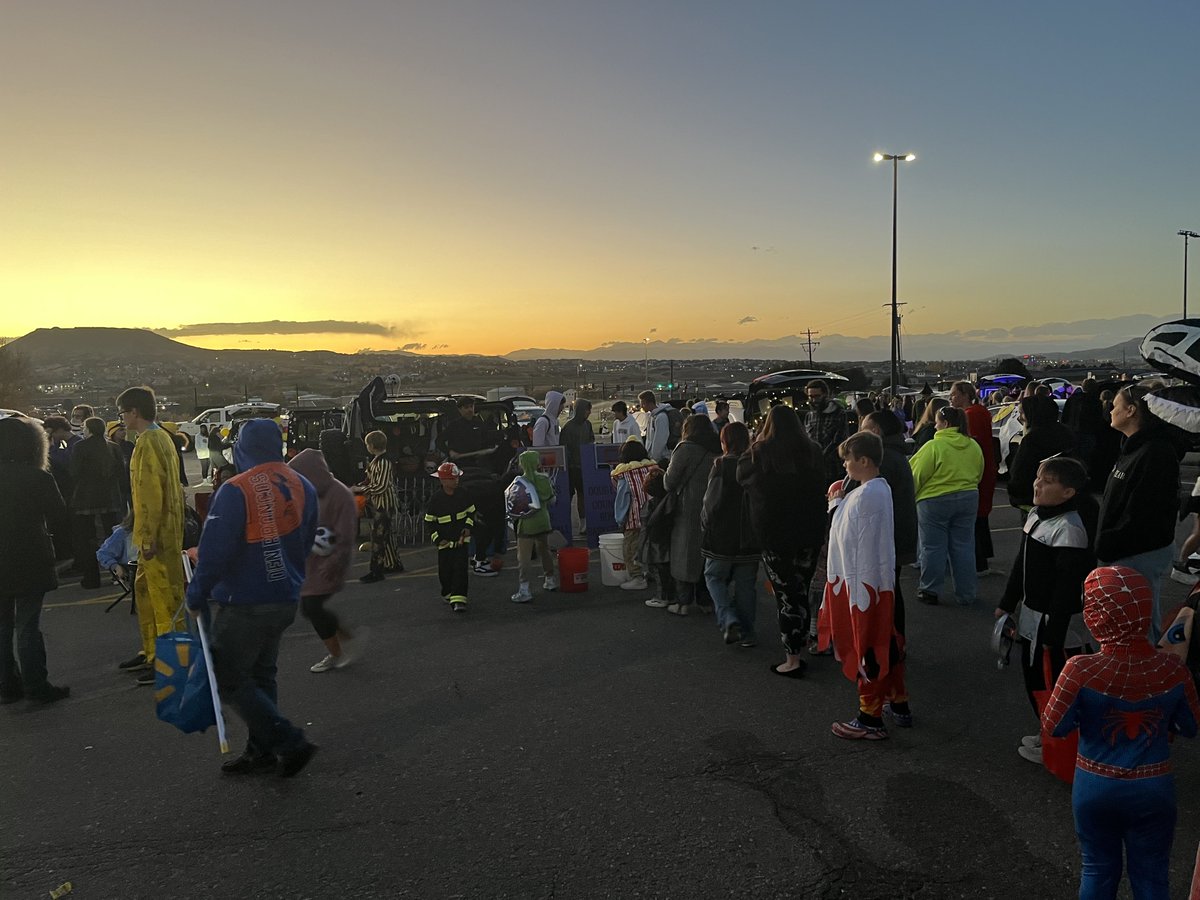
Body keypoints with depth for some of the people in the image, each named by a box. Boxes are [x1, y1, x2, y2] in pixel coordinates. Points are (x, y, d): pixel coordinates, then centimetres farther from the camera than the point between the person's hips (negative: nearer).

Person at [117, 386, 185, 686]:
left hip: (158, 535, -11)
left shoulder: (148, 442, -16)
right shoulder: (160, 436, 15)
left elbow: (152, 493, -22)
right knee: (145, 590, 20)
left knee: (165, 596, -4)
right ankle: (152, 652, 30)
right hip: (161, 532, 11)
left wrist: (148, 537, -21)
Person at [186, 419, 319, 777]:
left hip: (245, 604, -7)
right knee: (261, 674, 20)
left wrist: (197, 595, -4)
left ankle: (290, 743, 1)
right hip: (287, 599, 7)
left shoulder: (235, 491, -19)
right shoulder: (303, 487, 2)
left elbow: (215, 551, -17)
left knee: (229, 680, 5)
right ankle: (261, 750, 27)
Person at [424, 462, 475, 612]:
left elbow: (471, 512, 12)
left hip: (462, 539, 0)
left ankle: (458, 599, -11)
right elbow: (429, 522, 0)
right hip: (445, 542, 0)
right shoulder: (435, 500, -8)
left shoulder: (463, 495, -3)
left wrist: (468, 527, -4)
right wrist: (437, 539, -7)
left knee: (460, 568, -11)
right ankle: (448, 593, 34)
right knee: (445, 571, 7)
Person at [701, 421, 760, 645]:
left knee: (714, 576, 14)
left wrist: (706, 526, 0)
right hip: (750, 537, 4)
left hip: (722, 535, -4)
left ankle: (729, 620, -4)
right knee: (745, 583, 13)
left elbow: (712, 501, -16)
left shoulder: (722, 464, -14)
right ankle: (746, 631, 18)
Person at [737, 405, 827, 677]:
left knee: (786, 593, 3)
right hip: (809, 532, 3)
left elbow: (741, 478, 10)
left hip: (773, 534, -3)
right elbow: (821, 489, 10)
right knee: (801, 590, 15)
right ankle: (799, 647, 25)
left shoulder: (758, 454, -10)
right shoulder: (813, 453, -2)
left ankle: (793, 659, 5)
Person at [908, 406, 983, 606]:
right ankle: (967, 594, 17)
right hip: (969, 499, 5)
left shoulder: (934, 446, -15)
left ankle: (930, 591, 13)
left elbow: (917, 476, -12)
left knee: (933, 547, 5)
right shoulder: (974, 447, 4)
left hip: (935, 501, -5)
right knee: (963, 547, 11)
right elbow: (979, 475, 15)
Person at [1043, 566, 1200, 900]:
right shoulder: (1173, 669, -18)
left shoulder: (1081, 670, -26)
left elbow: (1054, 727, -15)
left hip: (1094, 786, -1)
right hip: (1153, 789, 1)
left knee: (1098, 871, 20)